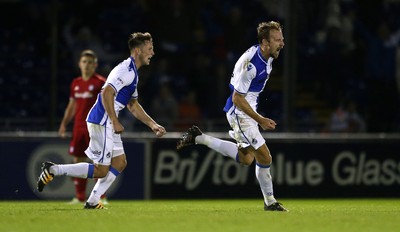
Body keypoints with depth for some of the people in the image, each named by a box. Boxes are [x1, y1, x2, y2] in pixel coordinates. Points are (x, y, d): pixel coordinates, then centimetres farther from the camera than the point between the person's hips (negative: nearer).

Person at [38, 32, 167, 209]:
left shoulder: (133, 73, 18)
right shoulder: (126, 70, -15)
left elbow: (133, 105, 26)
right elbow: (107, 93, -27)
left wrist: (153, 125, 21)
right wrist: (115, 122, -25)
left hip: (108, 124, 10)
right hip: (102, 122, -10)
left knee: (120, 163, 11)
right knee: (100, 171, -8)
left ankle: (93, 201, 11)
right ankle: (53, 170, -6)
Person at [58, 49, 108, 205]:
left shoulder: (101, 82, -4)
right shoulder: (76, 83, 13)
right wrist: (64, 123, 13)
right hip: (78, 127, 6)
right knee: (78, 160, 5)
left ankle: (101, 196, -4)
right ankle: (79, 197, 11)